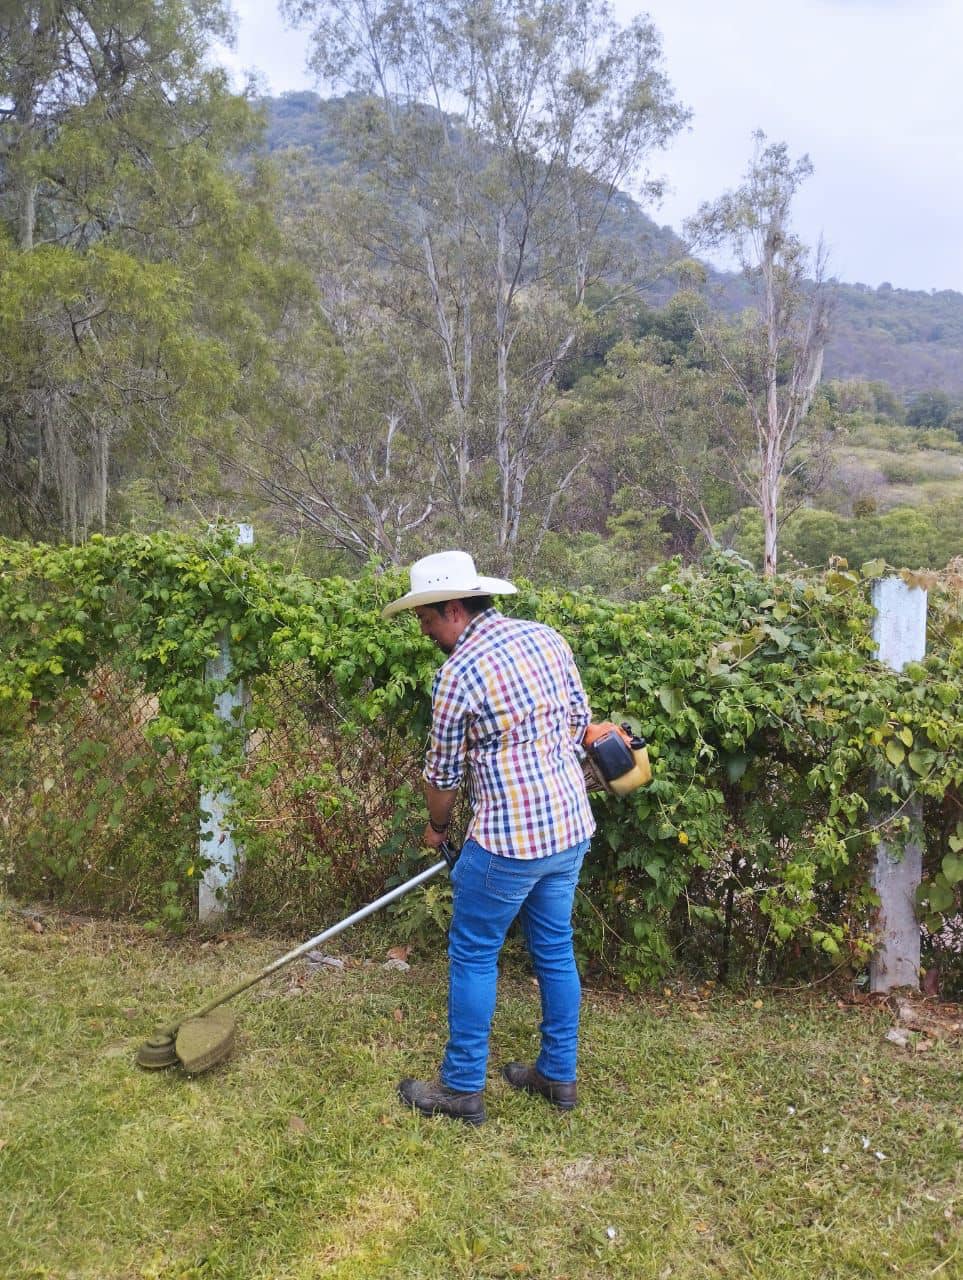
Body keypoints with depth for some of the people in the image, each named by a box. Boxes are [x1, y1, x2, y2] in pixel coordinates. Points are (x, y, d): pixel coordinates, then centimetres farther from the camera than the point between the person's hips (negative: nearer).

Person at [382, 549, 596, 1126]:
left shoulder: (460, 673, -17)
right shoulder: (547, 637, 3)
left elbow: (444, 772, -5)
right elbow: (581, 719, 12)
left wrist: (437, 827, 14)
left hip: (509, 840, -7)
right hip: (572, 826, 8)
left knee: (473, 958, 9)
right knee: (556, 951, 19)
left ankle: (462, 1088, 20)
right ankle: (559, 1074, 32)